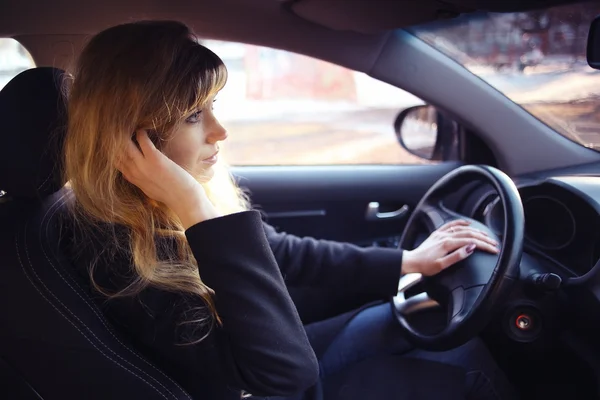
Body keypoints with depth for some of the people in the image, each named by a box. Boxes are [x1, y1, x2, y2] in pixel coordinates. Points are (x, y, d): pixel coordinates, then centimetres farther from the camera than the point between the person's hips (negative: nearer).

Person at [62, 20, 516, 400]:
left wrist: (407, 261, 8)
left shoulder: (185, 200, -9)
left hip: (261, 362, 7)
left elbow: (284, 254, 5)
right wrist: (198, 215, -41)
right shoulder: (118, 262, -34)